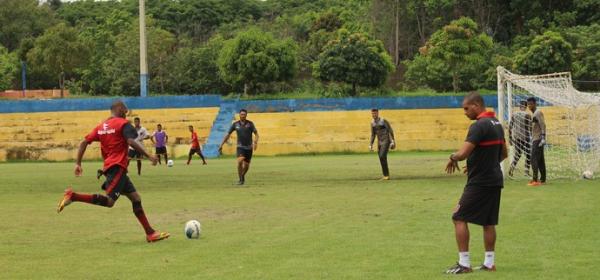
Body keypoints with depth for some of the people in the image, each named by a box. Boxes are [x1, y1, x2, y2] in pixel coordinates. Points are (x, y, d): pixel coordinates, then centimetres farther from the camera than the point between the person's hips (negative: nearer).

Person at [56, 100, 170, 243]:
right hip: (118, 167, -9)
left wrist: (78, 164, 12)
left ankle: (150, 233, 9)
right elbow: (131, 142, -20)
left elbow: (84, 142, 11)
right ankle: (73, 196, -25)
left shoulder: (101, 126, 17)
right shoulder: (123, 123, -4)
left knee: (135, 198, 11)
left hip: (109, 166, 9)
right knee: (109, 201, -18)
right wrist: (148, 156, -15)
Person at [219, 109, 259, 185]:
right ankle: (241, 180, -13)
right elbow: (228, 135, 5)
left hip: (249, 147, 1)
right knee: (240, 161, -25)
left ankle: (243, 175, 39)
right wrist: (221, 145, 2)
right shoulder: (235, 124, -1)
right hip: (240, 147, -1)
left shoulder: (250, 124, -4)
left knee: (246, 166, 6)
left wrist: (255, 142, -27)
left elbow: (256, 134, -8)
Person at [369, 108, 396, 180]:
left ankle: (386, 175, -14)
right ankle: (386, 175, 10)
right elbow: (373, 135, 16)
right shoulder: (372, 123, 10)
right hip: (379, 142, 7)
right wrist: (370, 145, 9)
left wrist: (392, 141, -15)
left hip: (386, 141, -7)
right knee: (382, 159, 3)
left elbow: (390, 131, -9)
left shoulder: (383, 121, -9)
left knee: (382, 156, -20)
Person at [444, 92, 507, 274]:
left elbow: (463, 153, -24)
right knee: (488, 222, 13)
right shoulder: (496, 124, 12)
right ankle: (489, 263, 15)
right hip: (495, 180, 9)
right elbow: (504, 154, 21)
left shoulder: (479, 126, -17)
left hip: (480, 182, -9)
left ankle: (464, 263, -5)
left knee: (459, 218, -3)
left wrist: (453, 158, -4)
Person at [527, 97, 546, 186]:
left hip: (537, 140, -10)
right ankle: (542, 179, 14)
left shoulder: (538, 113, -10)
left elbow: (543, 125, -18)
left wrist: (543, 138, -25)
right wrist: (532, 139, 22)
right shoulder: (534, 114, 18)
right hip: (535, 140, 10)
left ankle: (535, 180, -17)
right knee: (540, 160, 11)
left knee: (534, 159, -14)